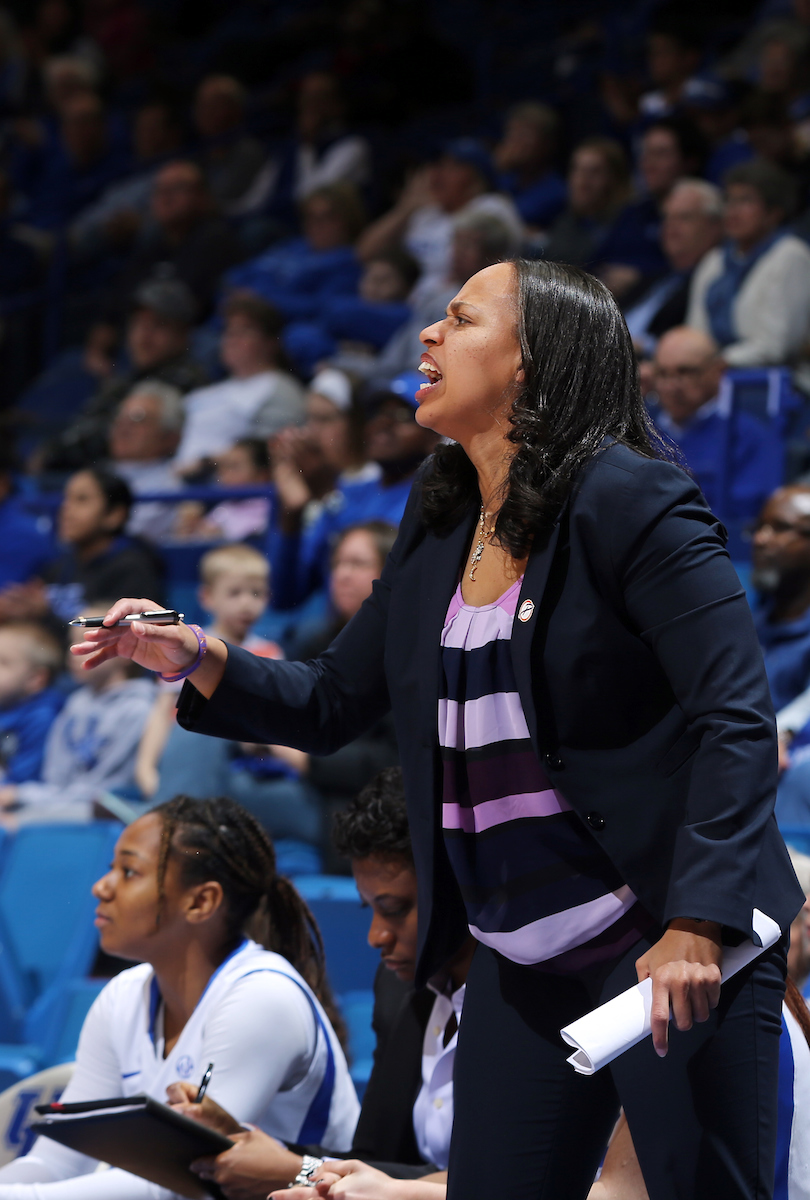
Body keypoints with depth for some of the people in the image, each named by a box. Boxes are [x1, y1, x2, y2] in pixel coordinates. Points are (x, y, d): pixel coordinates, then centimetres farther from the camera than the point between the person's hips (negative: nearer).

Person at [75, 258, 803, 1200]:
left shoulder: (630, 502, -12)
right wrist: (197, 660, 1)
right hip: (521, 966, 8)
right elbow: (332, 705, 19)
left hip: (670, 947, -7)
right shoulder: (440, 524, 11)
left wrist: (698, 922, -26)